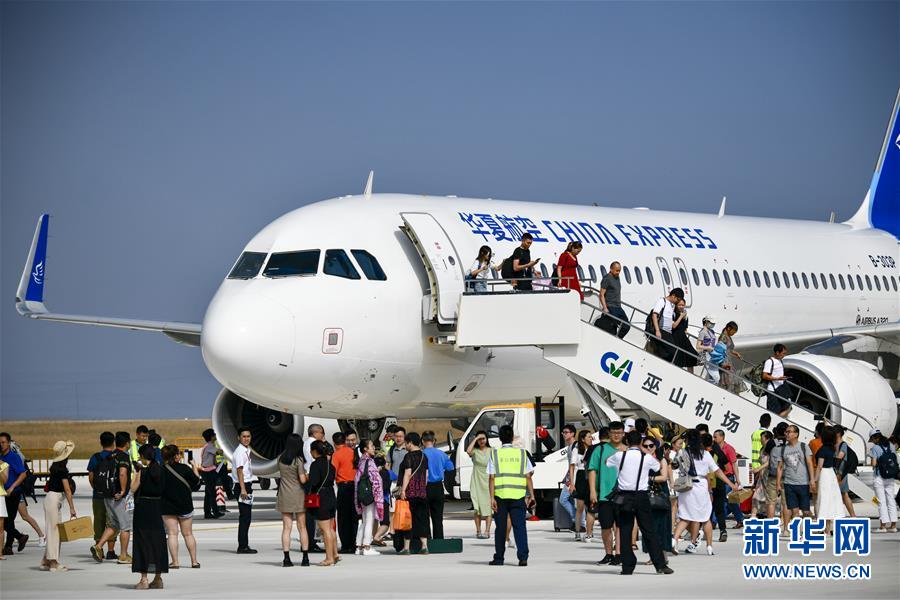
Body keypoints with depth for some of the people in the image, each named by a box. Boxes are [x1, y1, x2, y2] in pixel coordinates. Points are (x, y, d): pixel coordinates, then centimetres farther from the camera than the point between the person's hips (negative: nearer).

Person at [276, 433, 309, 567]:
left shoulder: (280, 459, 0)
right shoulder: (298, 460, -12)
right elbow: (303, 480, -14)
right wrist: (307, 476, 6)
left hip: (284, 496, 3)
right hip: (298, 495, -3)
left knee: (286, 528, 3)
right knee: (302, 527, 6)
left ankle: (286, 558, -2)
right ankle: (305, 558, 6)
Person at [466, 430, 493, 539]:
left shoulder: (491, 451, 4)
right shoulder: (475, 451, 3)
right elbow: (468, 451, -21)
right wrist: (475, 439, -13)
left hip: (488, 481, -1)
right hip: (476, 482, 1)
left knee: (487, 507, -7)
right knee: (477, 508, 2)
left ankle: (487, 531, -11)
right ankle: (478, 531, 7)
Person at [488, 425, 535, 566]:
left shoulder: (495, 454, 2)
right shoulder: (521, 453, 5)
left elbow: (491, 478, -4)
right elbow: (528, 477, 3)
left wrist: (492, 498, -5)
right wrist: (531, 495, 6)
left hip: (500, 495, 0)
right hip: (518, 495, 1)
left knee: (500, 527, 9)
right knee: (519, 526, 0)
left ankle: (499, 558, 16)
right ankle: (523, 557, -12)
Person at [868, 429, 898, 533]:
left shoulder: (875, 448, -9)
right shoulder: (891, 446, 7)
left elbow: (873, 464, -13)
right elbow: (895, 461, 8)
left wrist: (872, 462, 8)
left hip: (880, 478, -5)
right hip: (891, 478, 5)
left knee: (881, 501, 0)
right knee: (891, 500, 10)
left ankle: (883, 525, -2)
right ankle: (893, 525, 7)